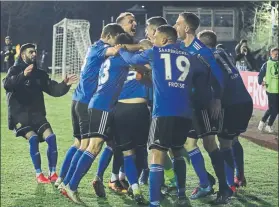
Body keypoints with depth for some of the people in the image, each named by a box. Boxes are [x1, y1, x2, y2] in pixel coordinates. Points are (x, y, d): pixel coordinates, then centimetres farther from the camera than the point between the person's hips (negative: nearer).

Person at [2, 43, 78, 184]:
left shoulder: (39, 74, 14)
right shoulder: (15, 70, -1)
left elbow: (54, 90, 9)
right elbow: (7, 85, -22)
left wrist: (64, 85, -13)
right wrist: (23, 75, -39)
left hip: (37, 114, 4)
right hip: (19, 115, -4)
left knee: (51, 137, -17)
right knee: (33, 137, -27)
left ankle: (53, 174, -8)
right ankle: (38, 175, -18)